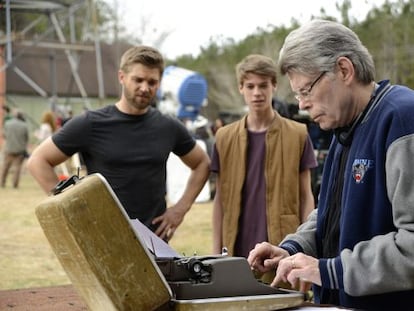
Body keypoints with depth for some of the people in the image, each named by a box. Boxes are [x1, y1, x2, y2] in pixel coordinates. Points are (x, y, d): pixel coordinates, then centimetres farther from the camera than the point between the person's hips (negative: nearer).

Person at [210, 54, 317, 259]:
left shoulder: (297, 134, 1)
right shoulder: (225, 137, 6)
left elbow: (305, 197, 4)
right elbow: (220, 198, 9)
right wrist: (216, 250, 5)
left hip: (284, 249, -2)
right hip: (238, 250, 2)